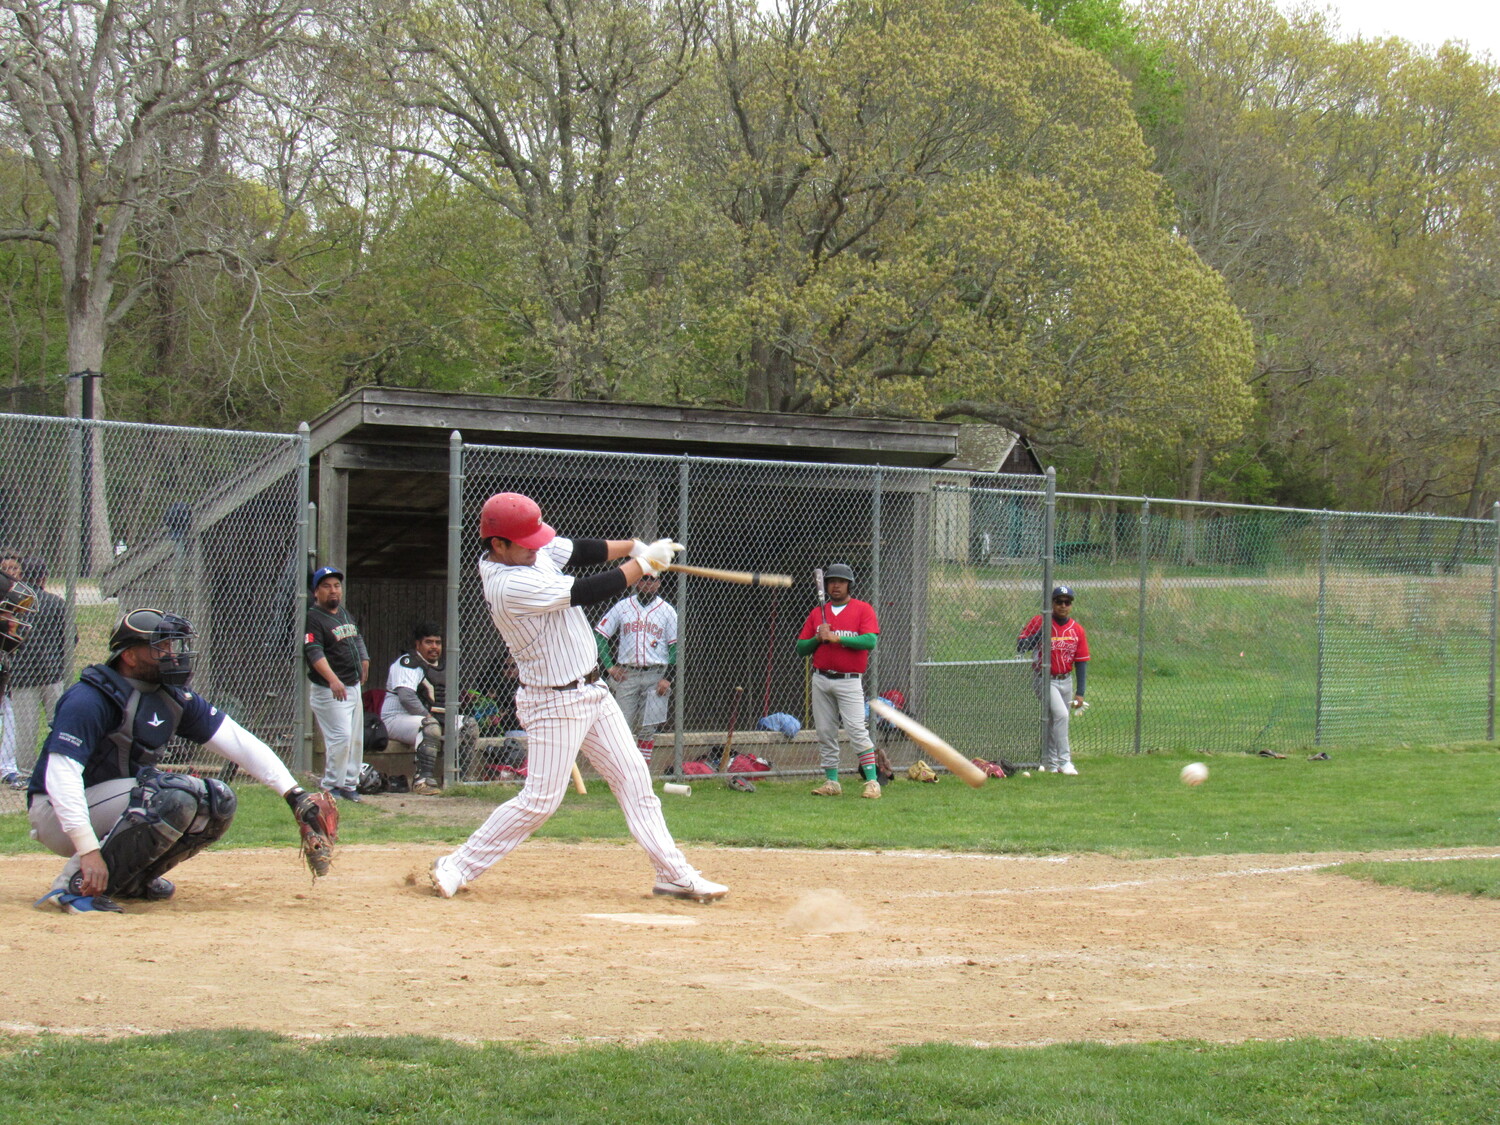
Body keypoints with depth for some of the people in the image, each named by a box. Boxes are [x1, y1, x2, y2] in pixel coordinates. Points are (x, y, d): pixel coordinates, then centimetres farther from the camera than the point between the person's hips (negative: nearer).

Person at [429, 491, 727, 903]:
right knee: (541, 800, -7)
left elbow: (577, 551, 14)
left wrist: (632, 546, -1)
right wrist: (644, 562, -15)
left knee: (634, 779, 8)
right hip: (555, 702, -9)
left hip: (592, 691, 9)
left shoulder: (533, 553, 0)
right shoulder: (508, 586, -27)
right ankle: (456, 866, 4)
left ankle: (673, 873, 12)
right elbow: (587, 592, -26)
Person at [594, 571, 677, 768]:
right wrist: (609, 666, -3)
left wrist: (668, 678, -5)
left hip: (655, 675, 0)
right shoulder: (622, 607, 7)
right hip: (626, 674, 0)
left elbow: (675, 646, 4)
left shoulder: (667, 610, 7)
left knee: (647, 727, -1)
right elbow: (599, 635, 6)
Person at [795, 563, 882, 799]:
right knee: (825, 733, 5)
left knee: (857, 730, -13)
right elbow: (800, 648, 12)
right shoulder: (817, 613, 13)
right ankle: (831, 781, 11)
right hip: (821, 680, 5)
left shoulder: (863, 609, 0)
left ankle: (872, 781, -13)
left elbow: (870, 641, -15)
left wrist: (835, 638, -16)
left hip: (849, 681, -5)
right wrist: (818, 639, -8)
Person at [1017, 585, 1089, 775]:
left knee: (1054, 723, 11)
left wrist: (1080, 693, -1)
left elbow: (1081, 662, 4)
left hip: (1066, 681, 5)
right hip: (1046, 679, -5)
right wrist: (1041, 632, -24)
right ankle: (1064, 761, -20)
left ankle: (1049, 763, 24)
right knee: (1061, 715, -21)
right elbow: (1020, 647, -10)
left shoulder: (1077, 630, 2)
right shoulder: (1039, 622, -7)